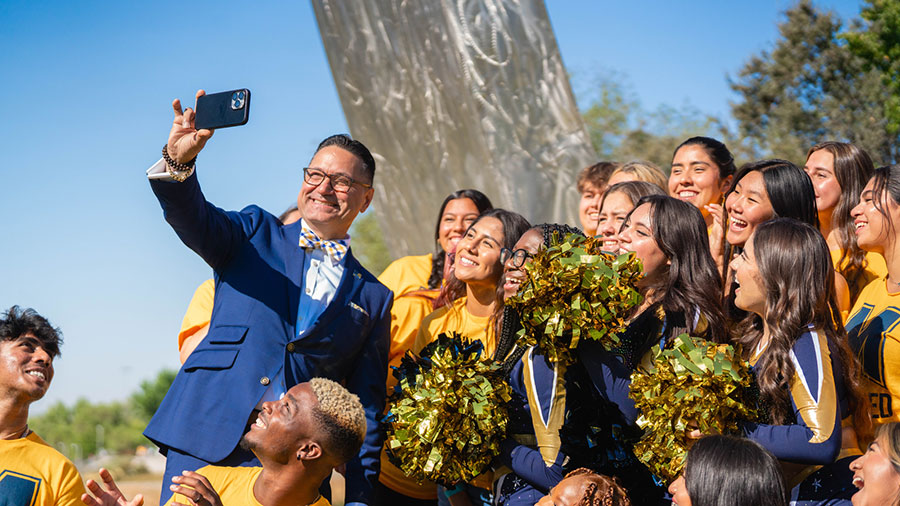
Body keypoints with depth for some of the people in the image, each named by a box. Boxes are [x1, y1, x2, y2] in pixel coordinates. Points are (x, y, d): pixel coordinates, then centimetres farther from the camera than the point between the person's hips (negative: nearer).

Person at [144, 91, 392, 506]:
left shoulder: (373, 299, 15)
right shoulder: (256, 234, 14)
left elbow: (365, 407, 14)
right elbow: (194, 220, -7)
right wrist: (179, 160, -29)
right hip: (207, 434, -1)